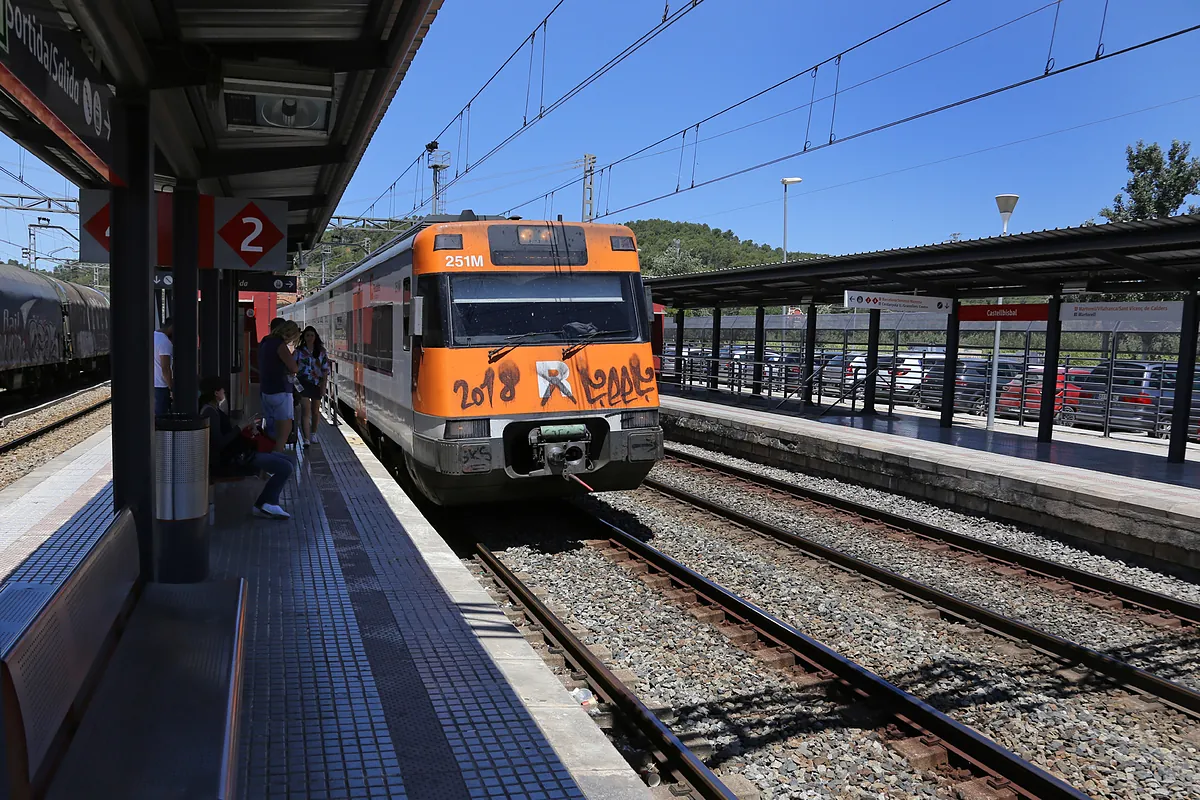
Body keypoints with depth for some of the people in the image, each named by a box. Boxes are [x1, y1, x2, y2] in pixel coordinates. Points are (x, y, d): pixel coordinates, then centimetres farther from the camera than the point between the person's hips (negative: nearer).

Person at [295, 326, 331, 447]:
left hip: (317, 383, 2)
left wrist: (323, 386, -4)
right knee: (306, 410, -11)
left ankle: (313, 434, 34)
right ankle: (306, 439, -13)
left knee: (315, 410, 14)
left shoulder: (321, 352, 3)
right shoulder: (299, 351, 1)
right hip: (303, 383, -2)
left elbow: (325, 370, 1)